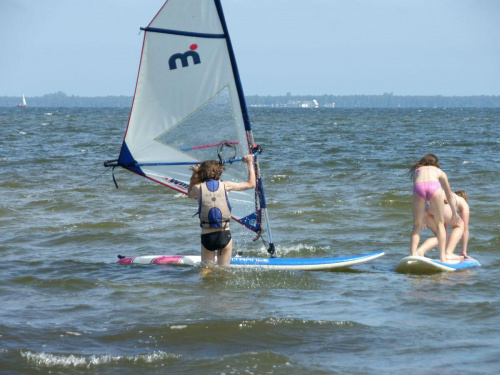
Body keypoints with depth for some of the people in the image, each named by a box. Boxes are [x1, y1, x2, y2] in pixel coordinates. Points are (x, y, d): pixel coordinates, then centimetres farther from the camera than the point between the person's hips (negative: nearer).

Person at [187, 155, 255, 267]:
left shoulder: (198, 188, -1)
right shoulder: (225, 185, 0)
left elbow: (190, 194, 26)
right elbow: (251, 184, 14)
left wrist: (194, 175, 23)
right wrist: (250, 163, 25)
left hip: (207, 237, 0)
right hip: (224, 236, 0)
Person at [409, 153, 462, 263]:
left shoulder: (416, 171, 37)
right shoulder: (439, 172, 36)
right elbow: (449, 196, 45)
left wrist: (422, 214, 52)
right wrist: (454, 213, 57)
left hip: (419, 187, 0)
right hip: (434, 186, 0)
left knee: (417, 226, 14)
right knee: (440, 224, 17)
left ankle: (412, 255, 0)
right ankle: (443, 256, 12)